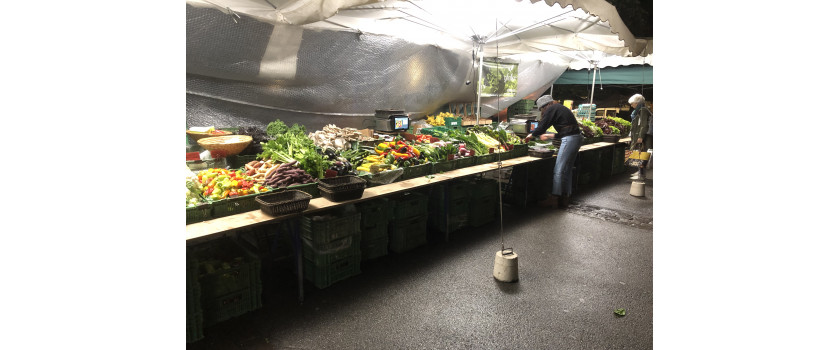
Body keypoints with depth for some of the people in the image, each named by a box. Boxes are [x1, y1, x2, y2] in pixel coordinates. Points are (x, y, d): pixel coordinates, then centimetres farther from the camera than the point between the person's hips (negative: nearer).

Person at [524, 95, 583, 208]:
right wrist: (550, 136, 34)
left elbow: (542, 126, -7)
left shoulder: (551, 109, -4)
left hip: (570, 140, -10)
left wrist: (531, 135, 10)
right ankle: (566, 197, 23)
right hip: (577, 138, 10)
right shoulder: (560, 108, 24)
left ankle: (559, 200, -4)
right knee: (567, 169, 16)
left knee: (559, 170, -7)